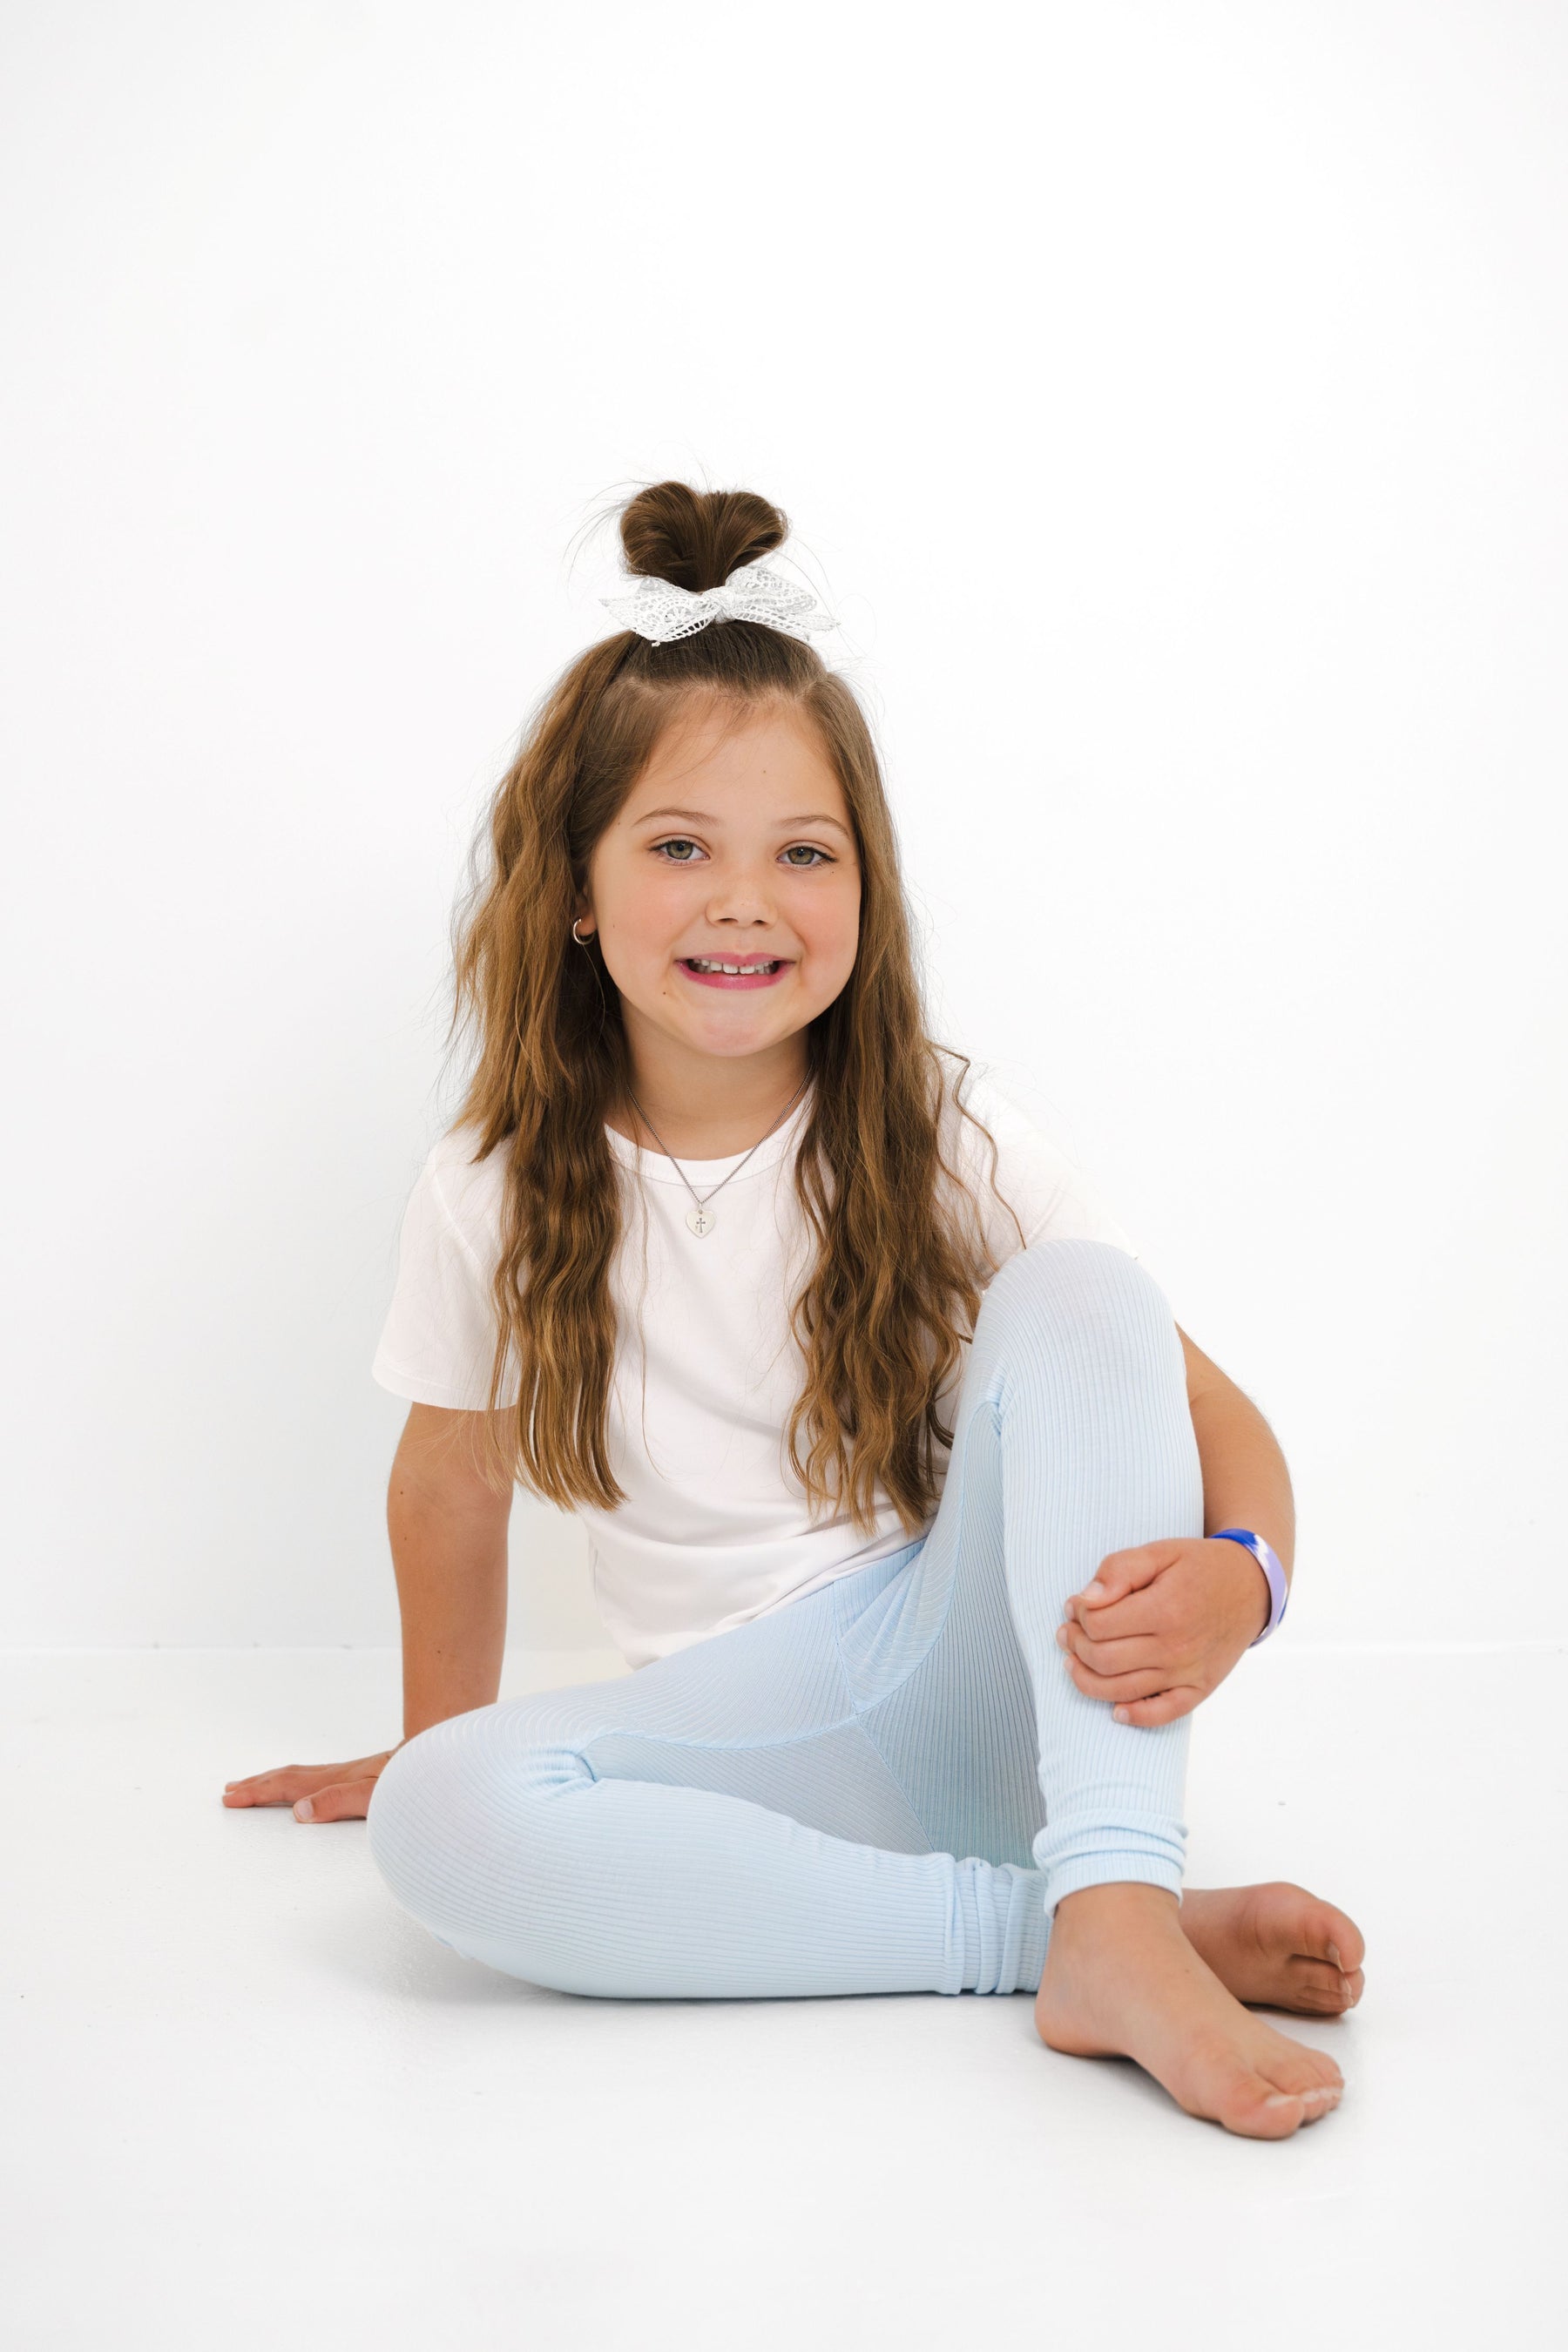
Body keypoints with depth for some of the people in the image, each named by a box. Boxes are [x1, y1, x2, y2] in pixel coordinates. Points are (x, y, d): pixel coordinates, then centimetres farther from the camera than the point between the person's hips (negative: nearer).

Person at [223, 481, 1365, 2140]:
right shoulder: (492, 1199, -3)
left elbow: (1210, 1410, -7)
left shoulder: (947, 1141, -6)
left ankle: (1114, 1912, -36)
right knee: (441, 1822, -30)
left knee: (1076, 1297, -25)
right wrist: (440, 1743, 24)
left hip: (983, 1679, 0)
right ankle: (1034, 1920, -28)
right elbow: (454, 1480, 13)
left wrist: (1233, 1576, -30)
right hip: (748, 1733, 1)